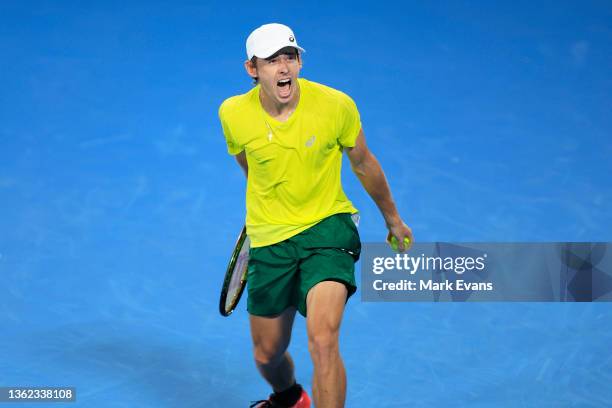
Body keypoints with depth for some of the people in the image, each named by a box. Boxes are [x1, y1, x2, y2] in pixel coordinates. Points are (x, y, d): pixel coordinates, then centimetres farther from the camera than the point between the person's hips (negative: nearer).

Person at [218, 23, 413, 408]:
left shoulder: (336, 105, -16)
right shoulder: (233, 114, -10)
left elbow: (363, 163, 3)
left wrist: (393, 219, 16)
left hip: (328, 227, -3)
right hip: (269, 240, 3)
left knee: (323, 342, -25)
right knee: (268, 355, 15)